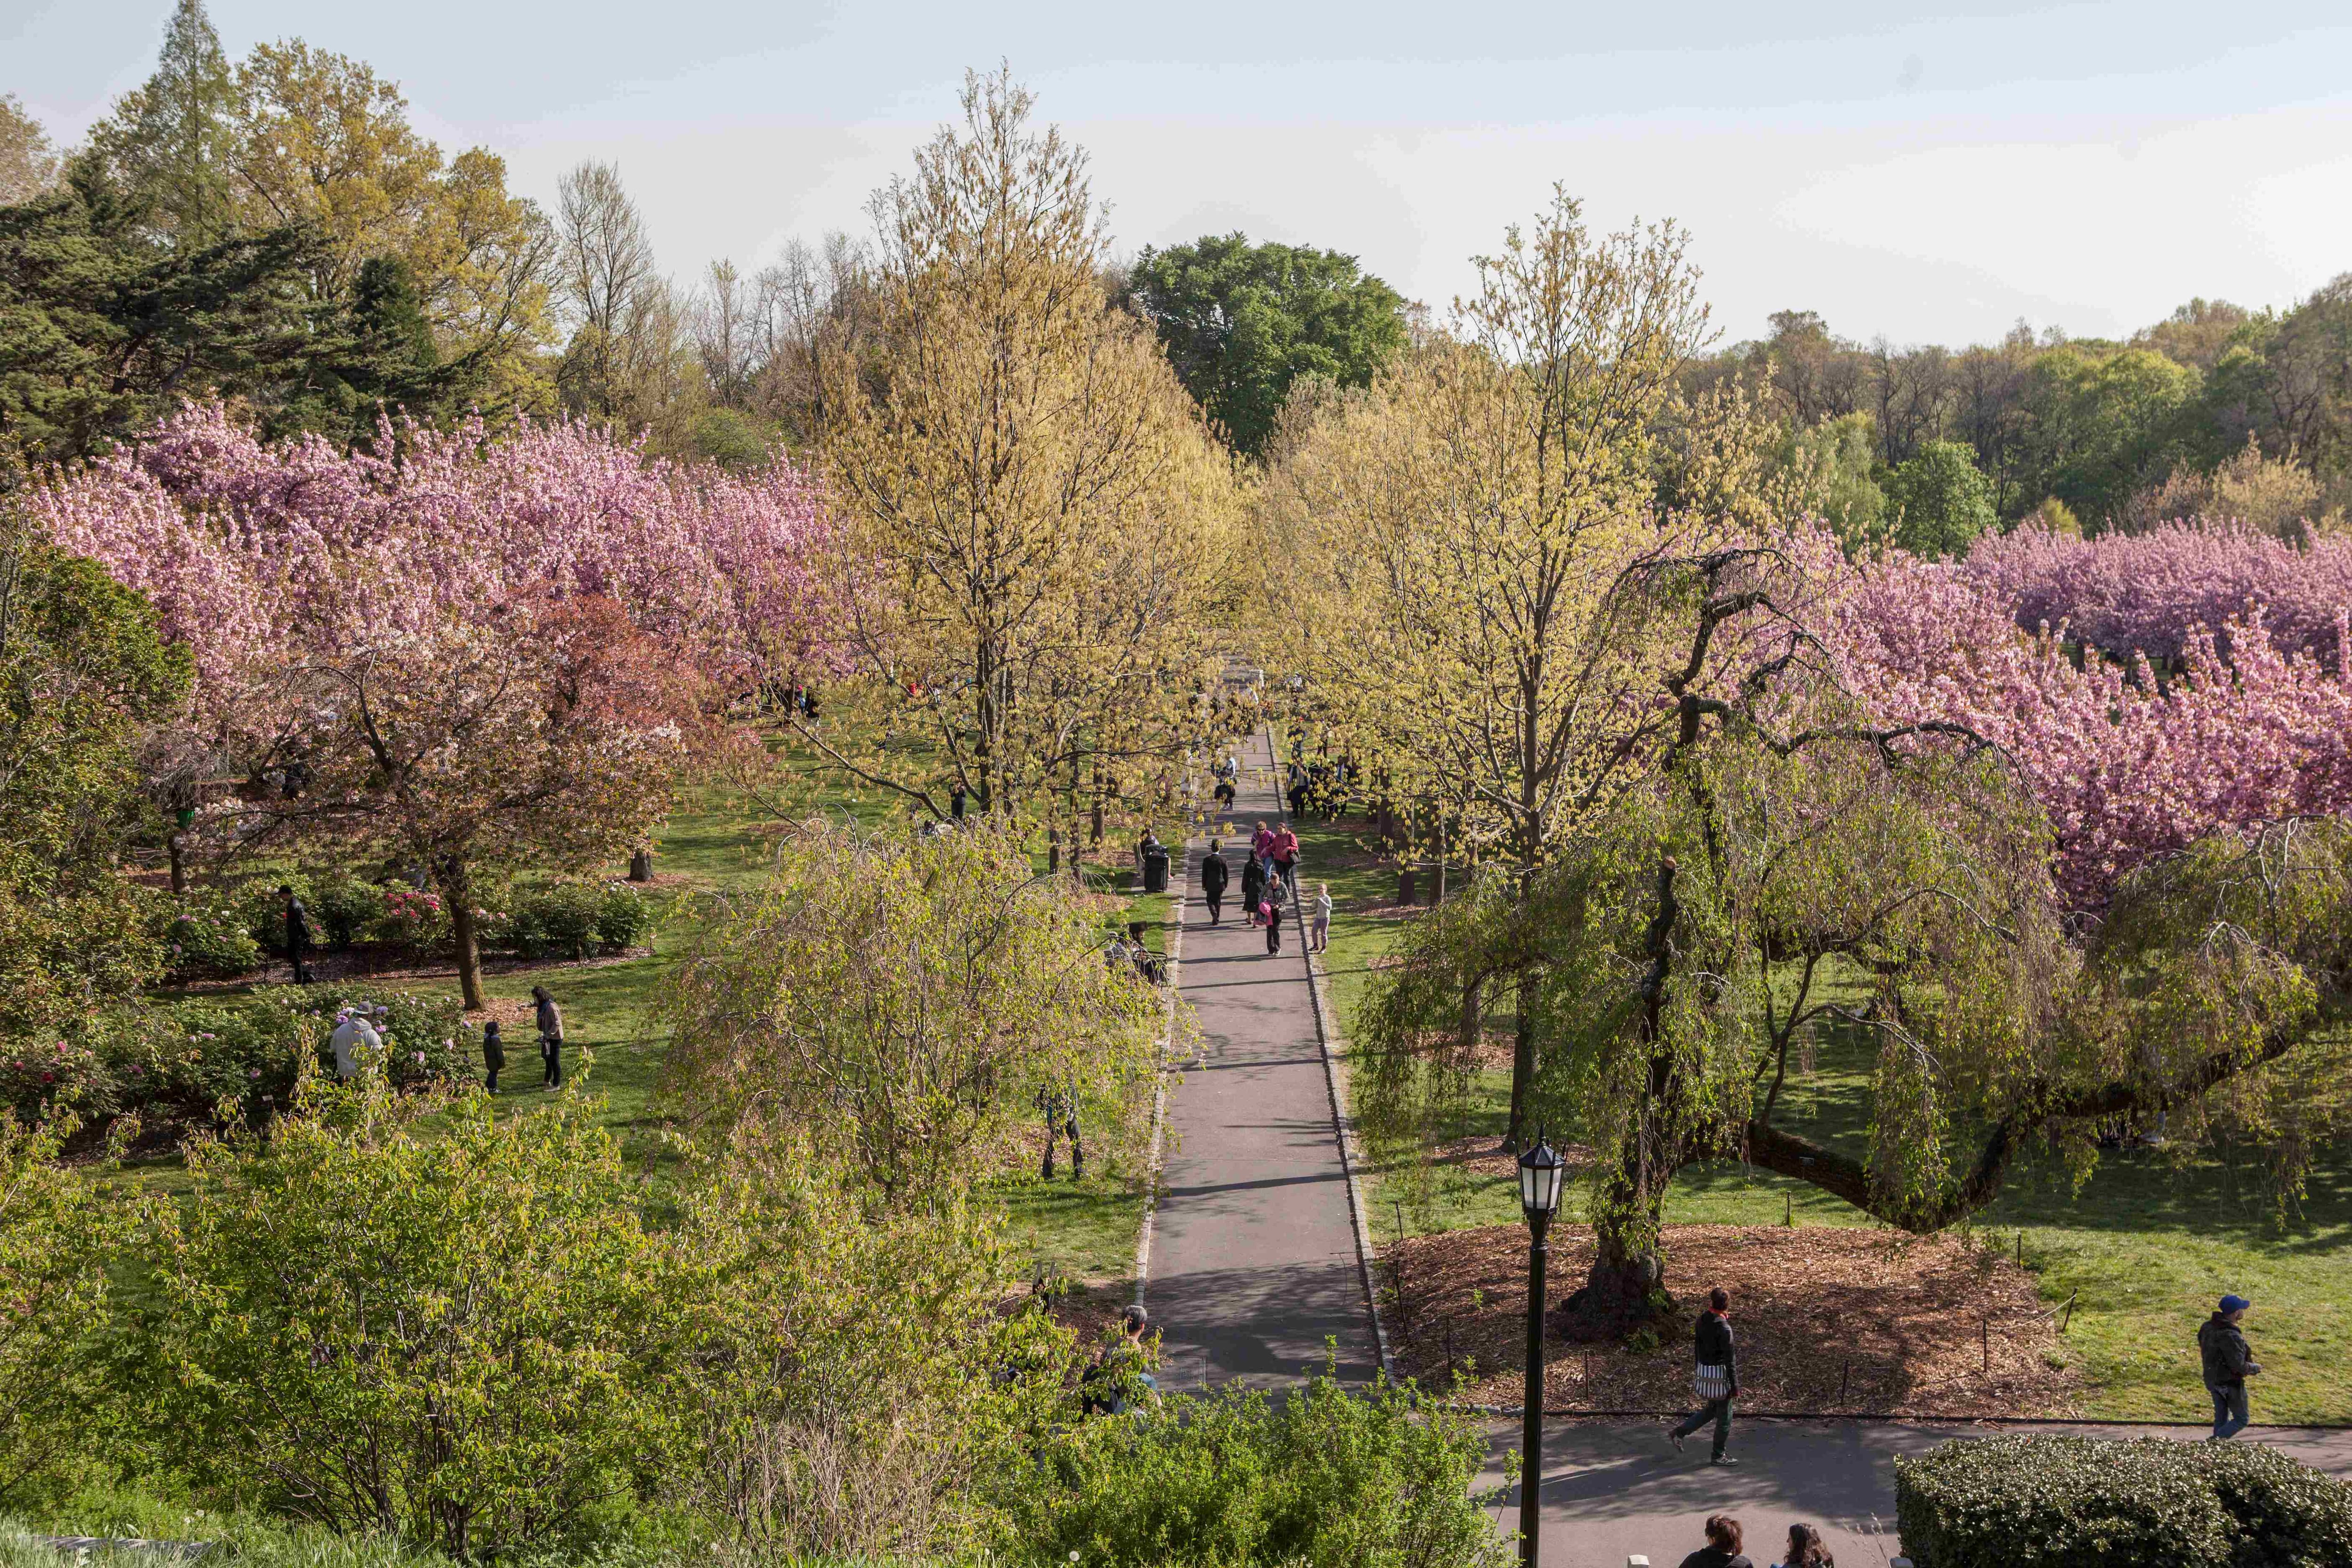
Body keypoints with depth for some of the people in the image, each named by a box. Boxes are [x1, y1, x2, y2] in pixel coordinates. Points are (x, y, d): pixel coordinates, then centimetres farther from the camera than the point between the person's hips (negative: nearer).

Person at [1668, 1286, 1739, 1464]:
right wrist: (1735, 1386, -12)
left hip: (1703, 1369, 8)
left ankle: (1679, 1433, 21)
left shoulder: (1702, 1319, -1)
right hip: (1718, 1374, -8)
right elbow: (1730, 1360, -19)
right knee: (1724, 1416, 10)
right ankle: (1718, 1455, 22)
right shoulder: (1724, 1328, -23)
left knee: (1713, 1408, 25)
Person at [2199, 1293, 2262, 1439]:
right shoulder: (2231, 1336, -30)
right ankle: (2214, 1443, -1)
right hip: (2230, 1383, -8)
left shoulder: (2208, 1327, -2)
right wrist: (2256, 1368, -8)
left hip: (2212, 1380, 8)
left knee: (2221, 1418, 21)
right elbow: (2239, 1366, -26)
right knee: (2241, 1420, 8)